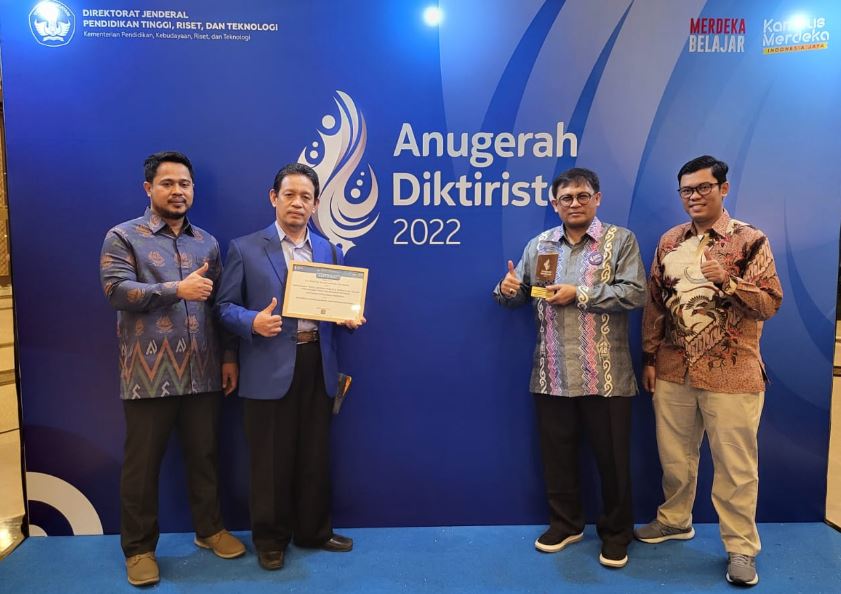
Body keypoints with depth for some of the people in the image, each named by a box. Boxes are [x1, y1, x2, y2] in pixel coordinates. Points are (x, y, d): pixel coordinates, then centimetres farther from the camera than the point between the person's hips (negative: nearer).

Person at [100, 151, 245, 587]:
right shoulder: (123, 237, 0)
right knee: (142, 463, 8)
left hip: (202, 373, 4)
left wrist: (229, 356, 6)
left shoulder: (207, 243, 12)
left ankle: (209, 529, 32)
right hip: (149, 374, -3)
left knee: (204, 455, 14)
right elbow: (116, 290, -13)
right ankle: (138, 547, 25)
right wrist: (177, 290, -21)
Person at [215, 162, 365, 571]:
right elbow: (225, 306, -2)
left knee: (315, 456, 15)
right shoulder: (245, 249, 1)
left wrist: (351, 317, -9)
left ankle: (313, 531, 33)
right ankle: (270, 539, 27)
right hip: (269, 368, -3)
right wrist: (253, 322, -21)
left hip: (318, 365, 4)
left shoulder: (330, 252, 12)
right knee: (271, 459, 8)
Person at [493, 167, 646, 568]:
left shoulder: (620, 240, 0)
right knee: (557, 452, 14)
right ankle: (565, 523, 34)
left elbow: (635, 293, -12)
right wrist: (508, 289, -12)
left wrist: (579, 294, -15)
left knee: (611, 455, 8)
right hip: (552, 373, 4)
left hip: (605, 374, -3)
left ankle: (616, 532, 27)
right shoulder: (539, 245, 11)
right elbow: (520, 295, 12)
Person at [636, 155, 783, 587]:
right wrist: (649, 358, 7)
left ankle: (741, 547, 22)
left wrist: (726, 281, -25)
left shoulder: (750, 240, -5)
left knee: (735, 464, 6)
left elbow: (770, 304, -8)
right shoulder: (669, 242, 8)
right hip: (673, 370, 4)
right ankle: (674, 520, 37)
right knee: (674, 454, 16)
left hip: (730, 374, -4)